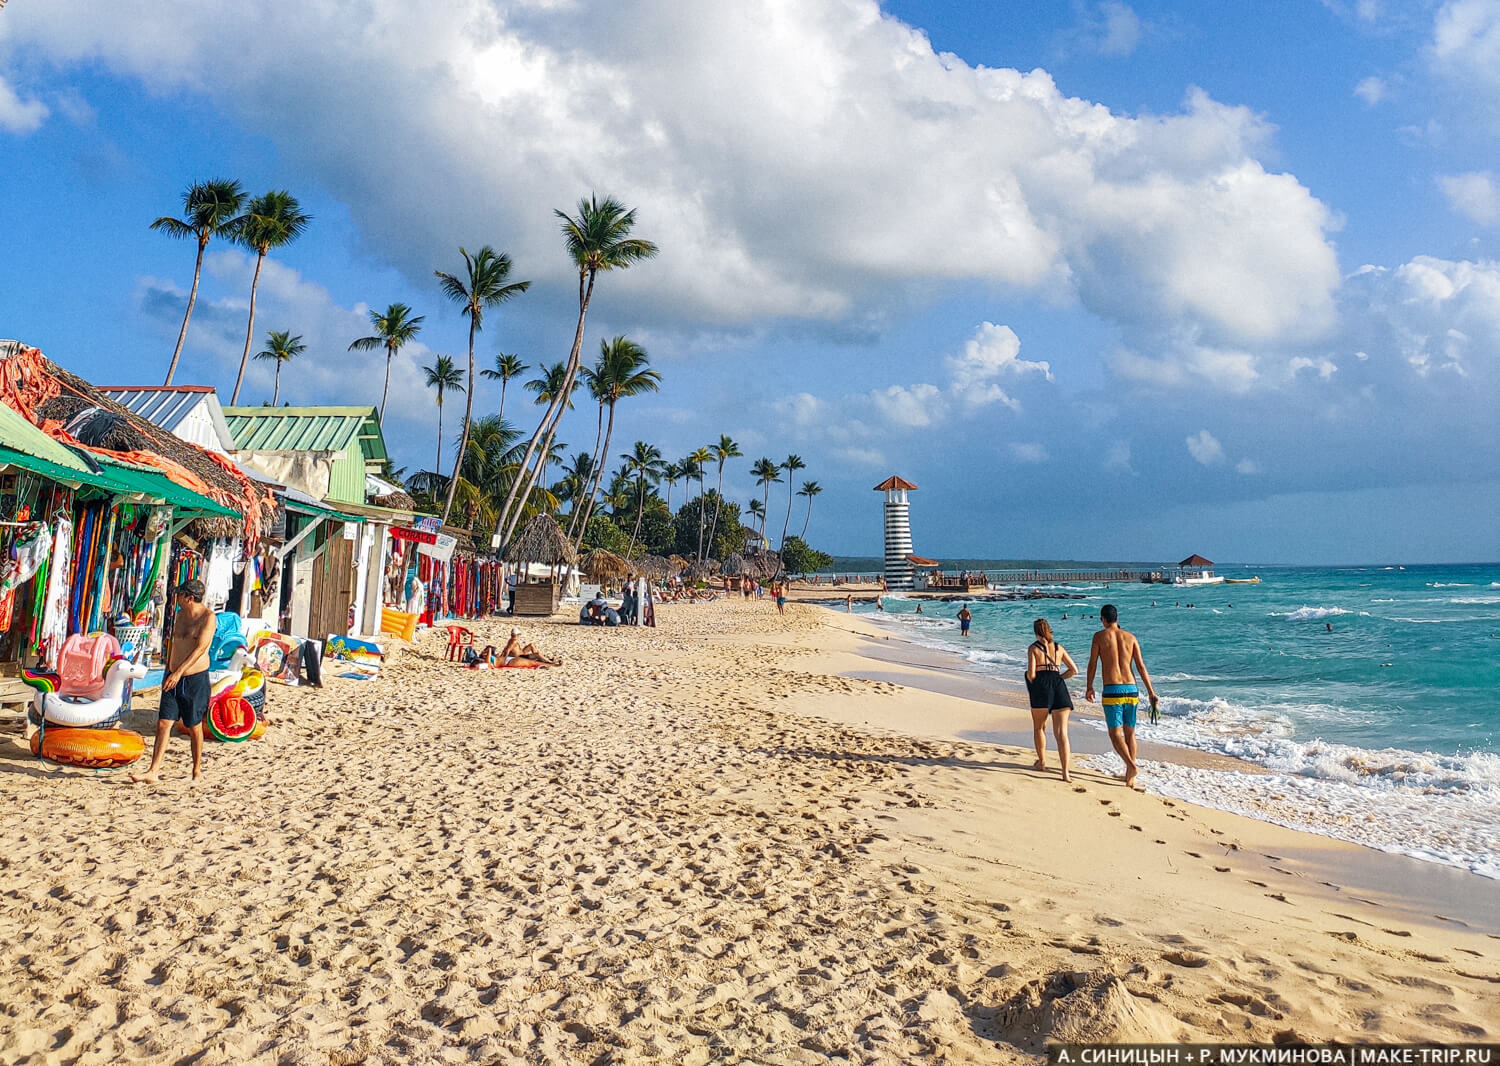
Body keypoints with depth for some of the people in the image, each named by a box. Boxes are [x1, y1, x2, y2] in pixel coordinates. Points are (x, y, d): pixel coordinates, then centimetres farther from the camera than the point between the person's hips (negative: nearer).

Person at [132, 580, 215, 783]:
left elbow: (201, 648, -21)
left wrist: (179, 672, -27)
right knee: (163, 724, -1)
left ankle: (197, 771, 18)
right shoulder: (180, 615, 11)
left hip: (196, 678, -6)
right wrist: (168, 671, 22)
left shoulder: (207, 617, -12)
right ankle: (153, 771, 0)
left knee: (194, 727, 5)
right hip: (174, 678, 6)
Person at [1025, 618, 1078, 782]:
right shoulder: (1059, 648, 15)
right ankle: (1065, 772, -12)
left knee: (1039, 727, 20)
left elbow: (1031, 674, -6)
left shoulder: (1033, 648, 3)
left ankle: (1042, 761, 26)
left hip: (1041, 687, -3)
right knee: (1061, 732, -2)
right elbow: (1074, 670, 14)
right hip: (1059, 686, 3)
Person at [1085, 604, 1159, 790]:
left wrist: (1089, 687, 16)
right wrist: (1151, 691, 5)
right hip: (1131, 689, 4)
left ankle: (1132, 766, -20)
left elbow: (1092, 664, 3)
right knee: (1130, 733, 13)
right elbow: (1141, 666, 4)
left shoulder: (1100, 636, 0)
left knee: (1115, 733, 0)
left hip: (1112, 690, -4)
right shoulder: (1131, 637, 9)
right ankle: (1130, 777, 16)